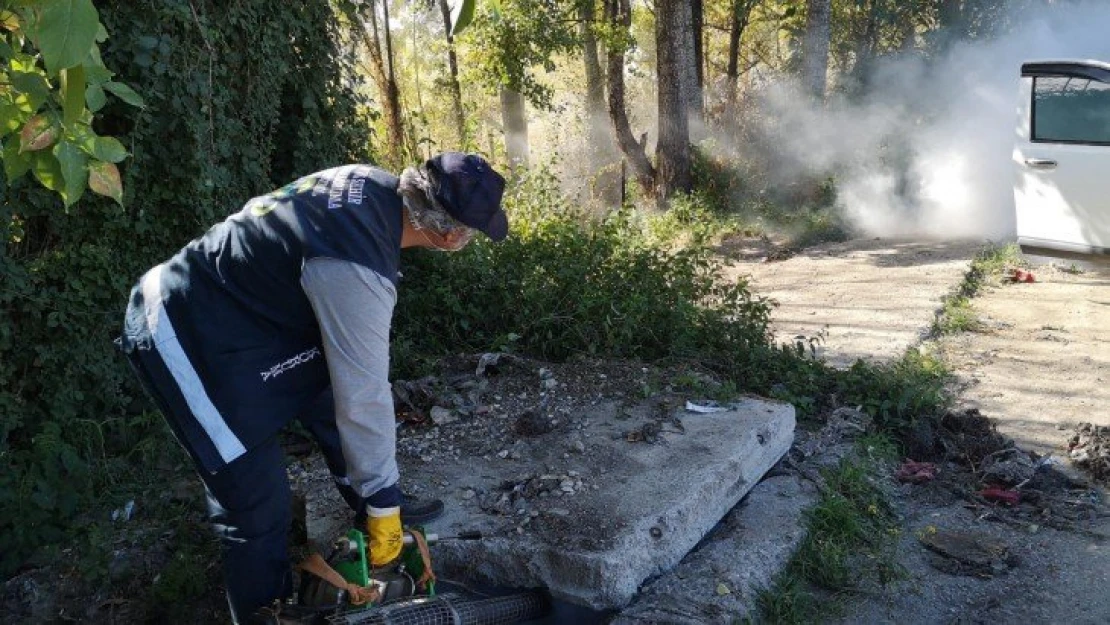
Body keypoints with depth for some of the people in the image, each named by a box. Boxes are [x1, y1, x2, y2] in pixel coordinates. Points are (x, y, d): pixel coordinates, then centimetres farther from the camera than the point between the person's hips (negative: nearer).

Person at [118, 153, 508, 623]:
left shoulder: (378, 185, -9)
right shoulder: (355, 270, -35)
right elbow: (364, 395, -27)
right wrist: (384, 503, -14)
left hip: (244, 305, 9)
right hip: (185, 339, -9)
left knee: (328, 402, 18)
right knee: (258, 503, -6)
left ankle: (371, 509, 39)